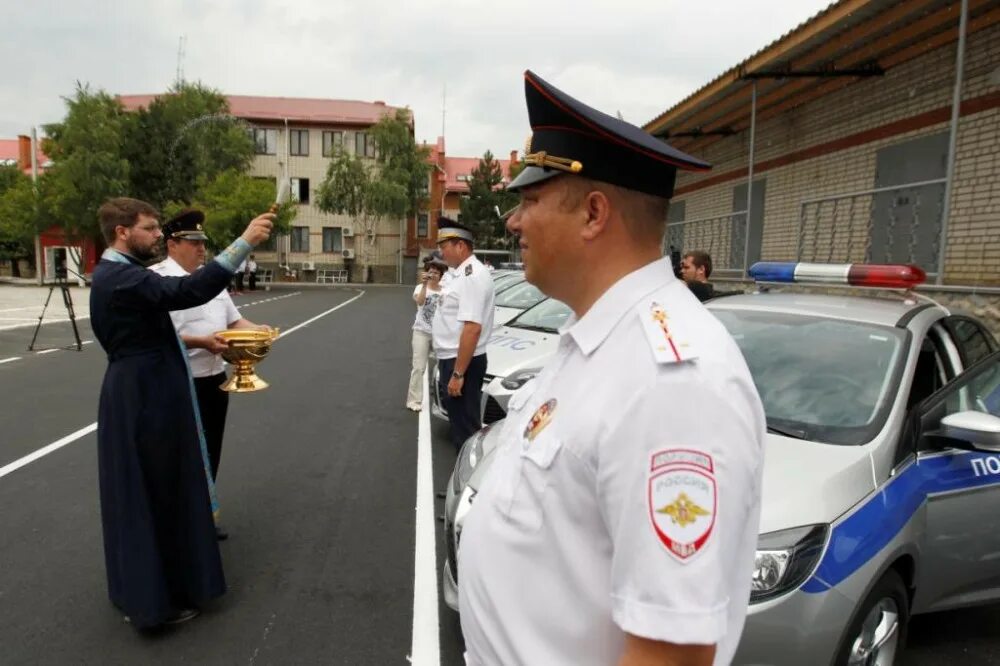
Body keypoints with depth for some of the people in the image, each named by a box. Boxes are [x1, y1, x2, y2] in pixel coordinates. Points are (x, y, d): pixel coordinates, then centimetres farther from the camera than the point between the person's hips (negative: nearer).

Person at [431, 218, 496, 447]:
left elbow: (472, 328, -27)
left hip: (461, 362, -10)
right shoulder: (460, 273, 11)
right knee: (457, 419, 21)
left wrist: (458, 373, -27)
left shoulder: (473, 275, -20)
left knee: (466, 427, 1)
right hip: (451, 359, 10)